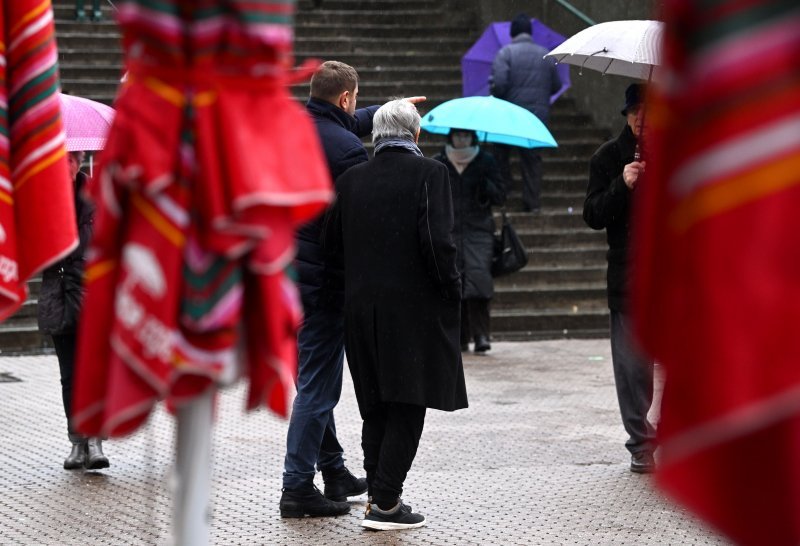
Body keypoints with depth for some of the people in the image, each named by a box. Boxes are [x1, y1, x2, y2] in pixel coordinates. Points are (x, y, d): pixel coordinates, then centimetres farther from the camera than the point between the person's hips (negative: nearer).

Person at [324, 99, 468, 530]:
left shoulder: (351, 179, 6)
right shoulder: (428, 174, -8)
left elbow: (332, 242, 9)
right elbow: (437, 241, -16)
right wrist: (451, 289, -5)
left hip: (362, 307, 5)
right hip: (414, 306, -5)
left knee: (376, 405, 14)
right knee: (408, 405, 1)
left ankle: (378, 491, 17)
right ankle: (385, 502, -3)